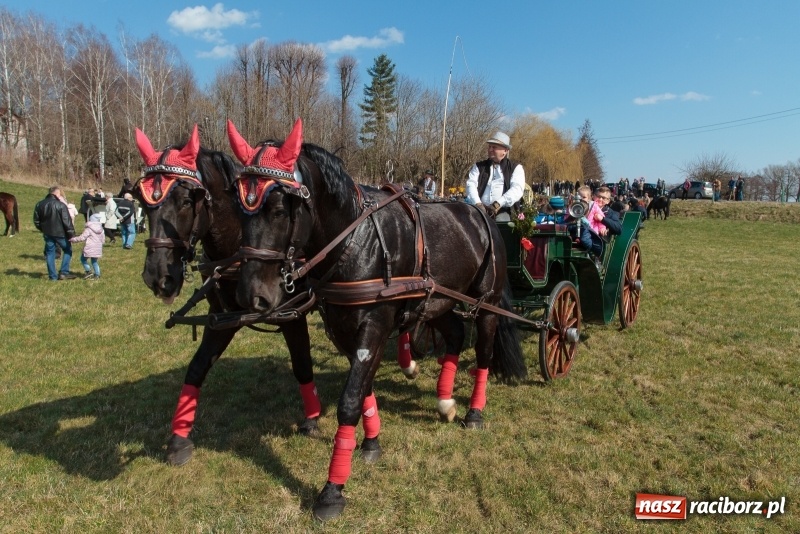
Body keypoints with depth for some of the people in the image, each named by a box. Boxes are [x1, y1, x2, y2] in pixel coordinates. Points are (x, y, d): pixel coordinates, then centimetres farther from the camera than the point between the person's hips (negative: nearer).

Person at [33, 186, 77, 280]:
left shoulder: (39, 204, 5)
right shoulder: (61, 205, -14)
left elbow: (36, 221, 11)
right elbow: (67, 222, -17)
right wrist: (71, 234, -11)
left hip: (47, 233, 5)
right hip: (60, 233, -5)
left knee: (50, 253, 12)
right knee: (68, 250, 12)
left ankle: (53, 276, 14)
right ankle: (64, 272, 3)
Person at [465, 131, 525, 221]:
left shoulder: (516, 168, 12)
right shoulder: (479, 166, 19)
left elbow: (517, 189, -4)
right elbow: (471, 185, 4)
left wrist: (498, 204, -19)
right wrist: (478, 204, -15)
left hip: (504, 211, -2)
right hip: (482, 210, 2)